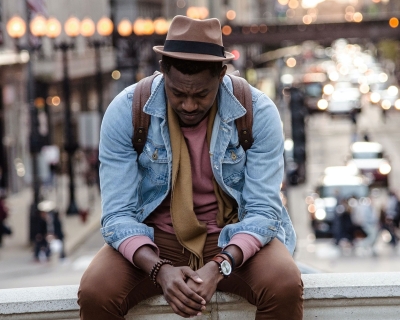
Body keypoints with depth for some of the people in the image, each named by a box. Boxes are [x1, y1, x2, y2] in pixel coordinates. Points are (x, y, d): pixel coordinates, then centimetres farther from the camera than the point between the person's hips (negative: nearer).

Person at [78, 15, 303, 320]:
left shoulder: (258, 112, -14)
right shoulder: (125, 112, -14)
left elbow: (263, 211, -14)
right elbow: (118, 214, -14)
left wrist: (219, 267, -33)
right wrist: (160, 269, -33)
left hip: (235, 238, 0)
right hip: (152, 240, 0)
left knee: (286, 288, -30)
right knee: (94, 294, -28)